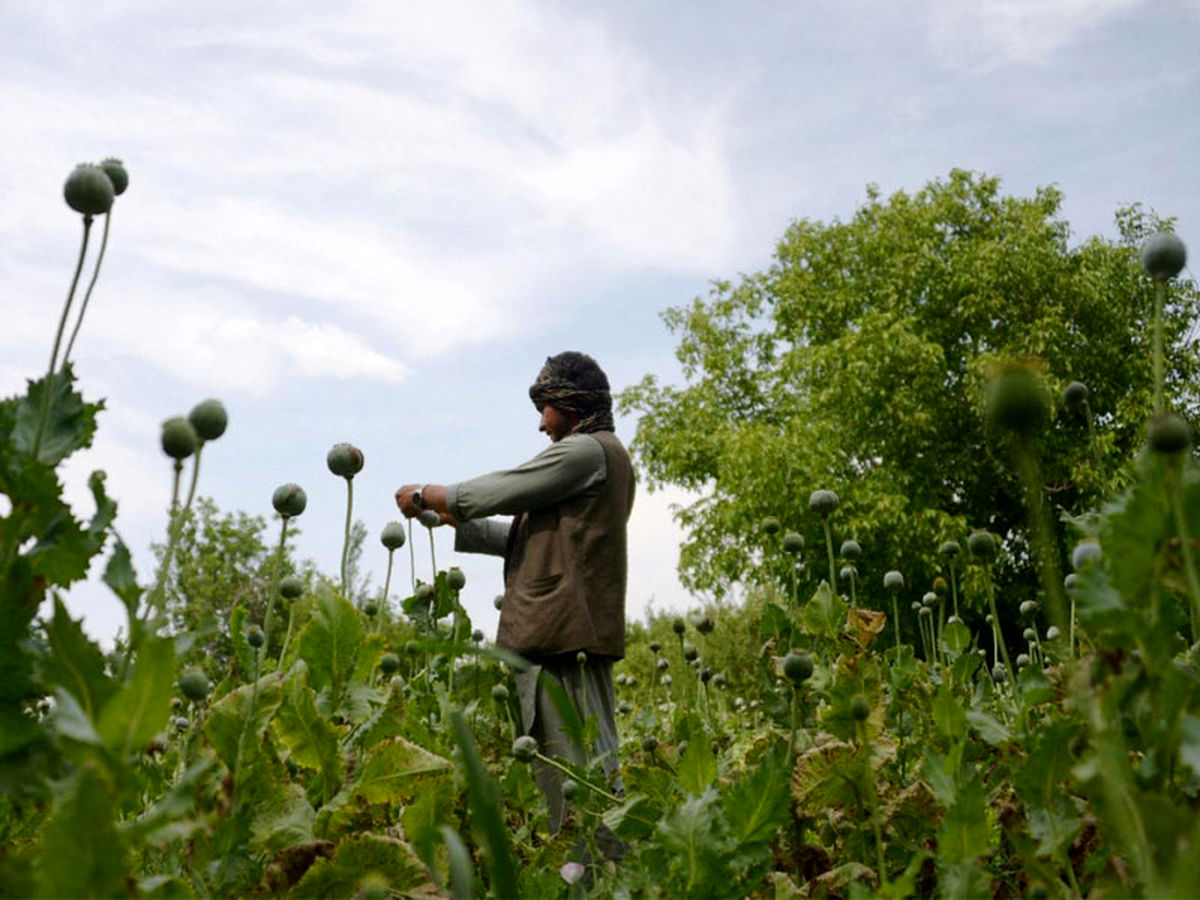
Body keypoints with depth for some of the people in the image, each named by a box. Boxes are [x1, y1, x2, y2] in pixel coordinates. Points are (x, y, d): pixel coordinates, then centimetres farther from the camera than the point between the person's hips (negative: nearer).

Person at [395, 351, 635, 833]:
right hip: (560, 634, 10)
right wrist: (452, 519, 22)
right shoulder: (599, 455, 23)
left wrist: (426, 495, 6)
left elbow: (499, 491, -9)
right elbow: (531, 536, 23)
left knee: (581, 767, -9)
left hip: (565, 635, -10)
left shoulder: (587, 450, -9)